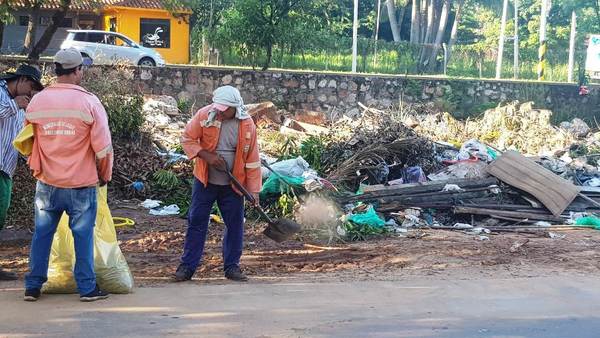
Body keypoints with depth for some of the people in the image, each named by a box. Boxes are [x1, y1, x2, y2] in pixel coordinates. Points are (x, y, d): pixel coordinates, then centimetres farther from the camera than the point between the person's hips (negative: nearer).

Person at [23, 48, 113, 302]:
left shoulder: (36, 101, 0)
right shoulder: (89, 102, -12)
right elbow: (103, 147, -11)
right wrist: (105, 176, 4)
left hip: (47, 183, 3)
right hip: (81, 185, -3)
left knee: (42, 234, 12)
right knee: (83, 236, 6)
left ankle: (33, 286, 17)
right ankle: (87, 288, 11)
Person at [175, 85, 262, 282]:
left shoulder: (247, 124, -8)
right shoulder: (204, 115, -11)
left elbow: (252, 158, -4)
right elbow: (187, 139, -3)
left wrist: (254, 189, -5)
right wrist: (206, 156, -19)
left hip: (233, 184, 1)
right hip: (205, 181, -1)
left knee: (235, 224, 5)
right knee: (196, 222, 3)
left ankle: (232, 266, 19)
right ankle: (188, 266, 10)